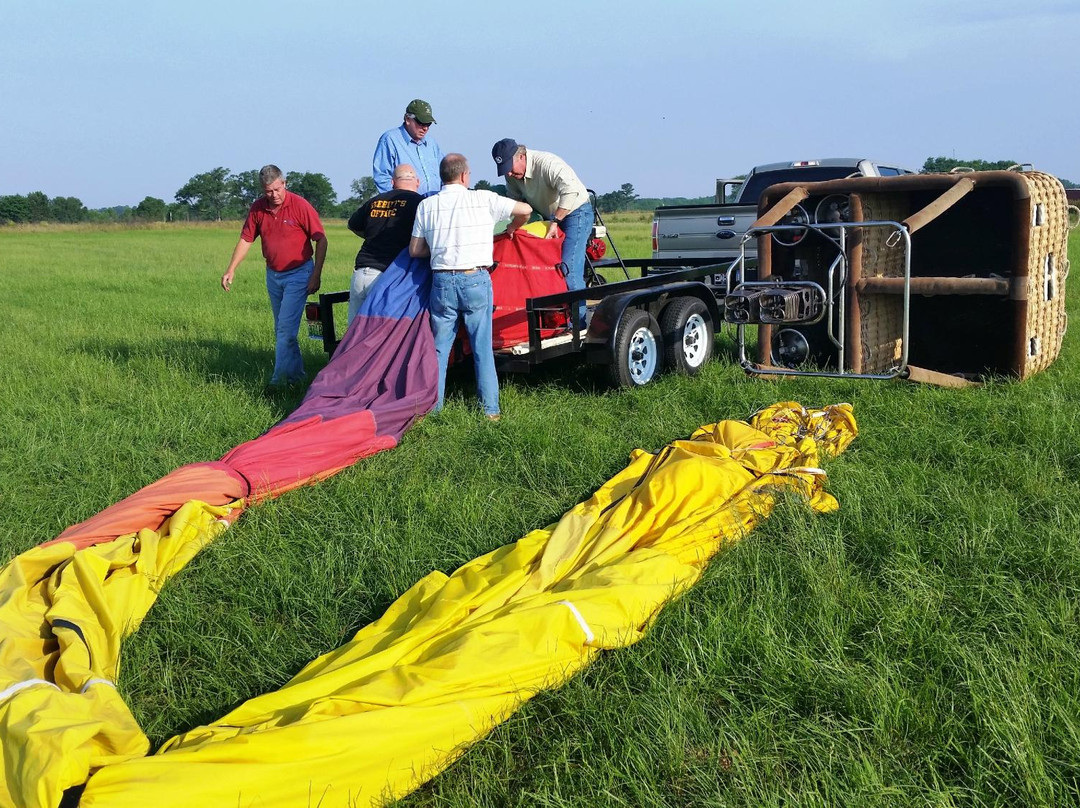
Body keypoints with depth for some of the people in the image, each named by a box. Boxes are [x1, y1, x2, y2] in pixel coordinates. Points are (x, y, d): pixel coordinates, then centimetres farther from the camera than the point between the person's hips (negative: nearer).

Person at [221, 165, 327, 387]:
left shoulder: (300, 206, -14)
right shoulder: (258, 208, -1)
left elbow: (321, 240, -11)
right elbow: (245, 240, 7)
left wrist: (316, 275, -15)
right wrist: (231, 270, 0)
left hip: (298, 273, -6)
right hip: (273, 274, 6)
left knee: (286, 328, -12)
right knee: (281, 329, 12)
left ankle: (279, 378, -10)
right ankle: (296, 373, 23)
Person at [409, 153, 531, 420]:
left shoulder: (426, 206, 5)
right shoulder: (485, 199, -1)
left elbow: (415, 250, 7)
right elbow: (525, 210, 4)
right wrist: (511, 229, 23)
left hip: (442, 281, 2)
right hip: (476, 280, -2)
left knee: (439, 347, 11)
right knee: (482, 348, 6)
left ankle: (432, 406, 14)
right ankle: (490, 409, 8)